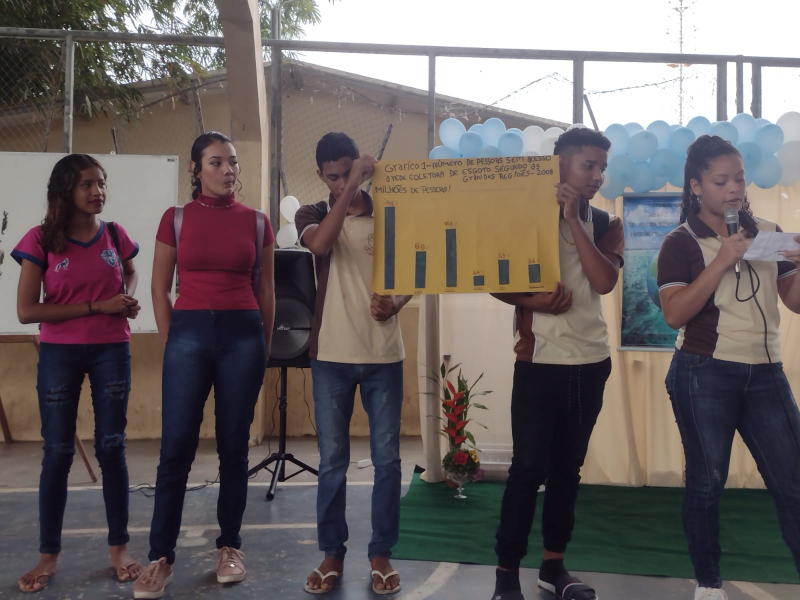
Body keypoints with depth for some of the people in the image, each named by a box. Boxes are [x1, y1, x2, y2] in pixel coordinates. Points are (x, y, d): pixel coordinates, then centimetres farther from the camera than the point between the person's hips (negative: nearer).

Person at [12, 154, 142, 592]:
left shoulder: (115, 235, 1)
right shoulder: (41, 240, -7)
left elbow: (131, 274, 23)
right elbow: (26, 311, -11)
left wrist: (130, 299, 0)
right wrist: (96, 306, -16)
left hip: (111, 351, 2)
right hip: (59, 354, -2)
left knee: (111, 447, 5)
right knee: (57, 452, 5)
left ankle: (118, 547, 18)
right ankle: (48, 555, 19)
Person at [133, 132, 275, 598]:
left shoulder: (256, 221, 6)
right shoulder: (176, 219, 5)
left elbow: (265, 290, 10)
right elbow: (160, 287, 8)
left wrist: (265, 347, 10)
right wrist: (169, 343, 3)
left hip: (243, 333, 1)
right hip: (189, 332, 0)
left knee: (234, 445, 6)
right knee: (176, 447, -2)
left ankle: (230, 546, 19)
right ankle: (161, 557, 8)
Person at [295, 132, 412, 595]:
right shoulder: (311, 215, 5)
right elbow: (320, 244, -19)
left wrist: (395, 303, -12)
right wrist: (350, 188, -21)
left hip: (384, 355, 0)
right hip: (332, 355, 0)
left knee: (387, 458, 4)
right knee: (332, 460, 7)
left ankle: (382, 553, 18)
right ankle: (332, 553, 20)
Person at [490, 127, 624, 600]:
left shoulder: (606, 224, 8)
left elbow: (604, 282, -10)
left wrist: (574, 219, -12)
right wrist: (532, 301, -19)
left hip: (591, 361, 4)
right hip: (540, 361, -4)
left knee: (569, 466, 10)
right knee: (530, 466, -4)